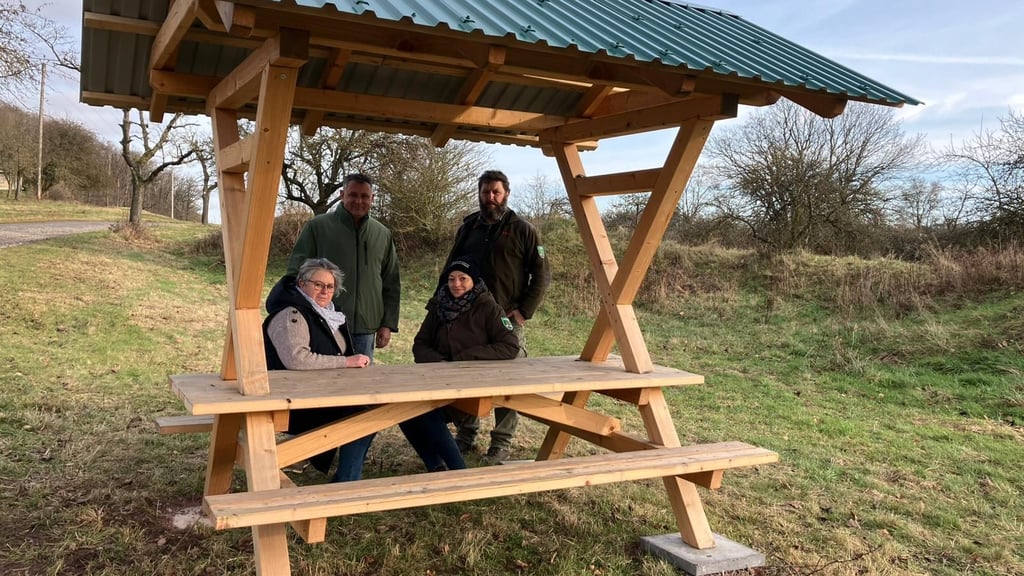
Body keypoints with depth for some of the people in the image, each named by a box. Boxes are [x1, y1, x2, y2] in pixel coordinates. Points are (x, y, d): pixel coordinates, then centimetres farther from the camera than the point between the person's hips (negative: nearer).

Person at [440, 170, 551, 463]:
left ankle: (501, 445, 12)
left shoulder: (522, 230, -1)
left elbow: (542, 274, -2)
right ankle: (465, 436, 24)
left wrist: (525, 311, -9)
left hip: (507, 319, -4)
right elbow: (450, 270, 19)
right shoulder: (468, 228, 11)